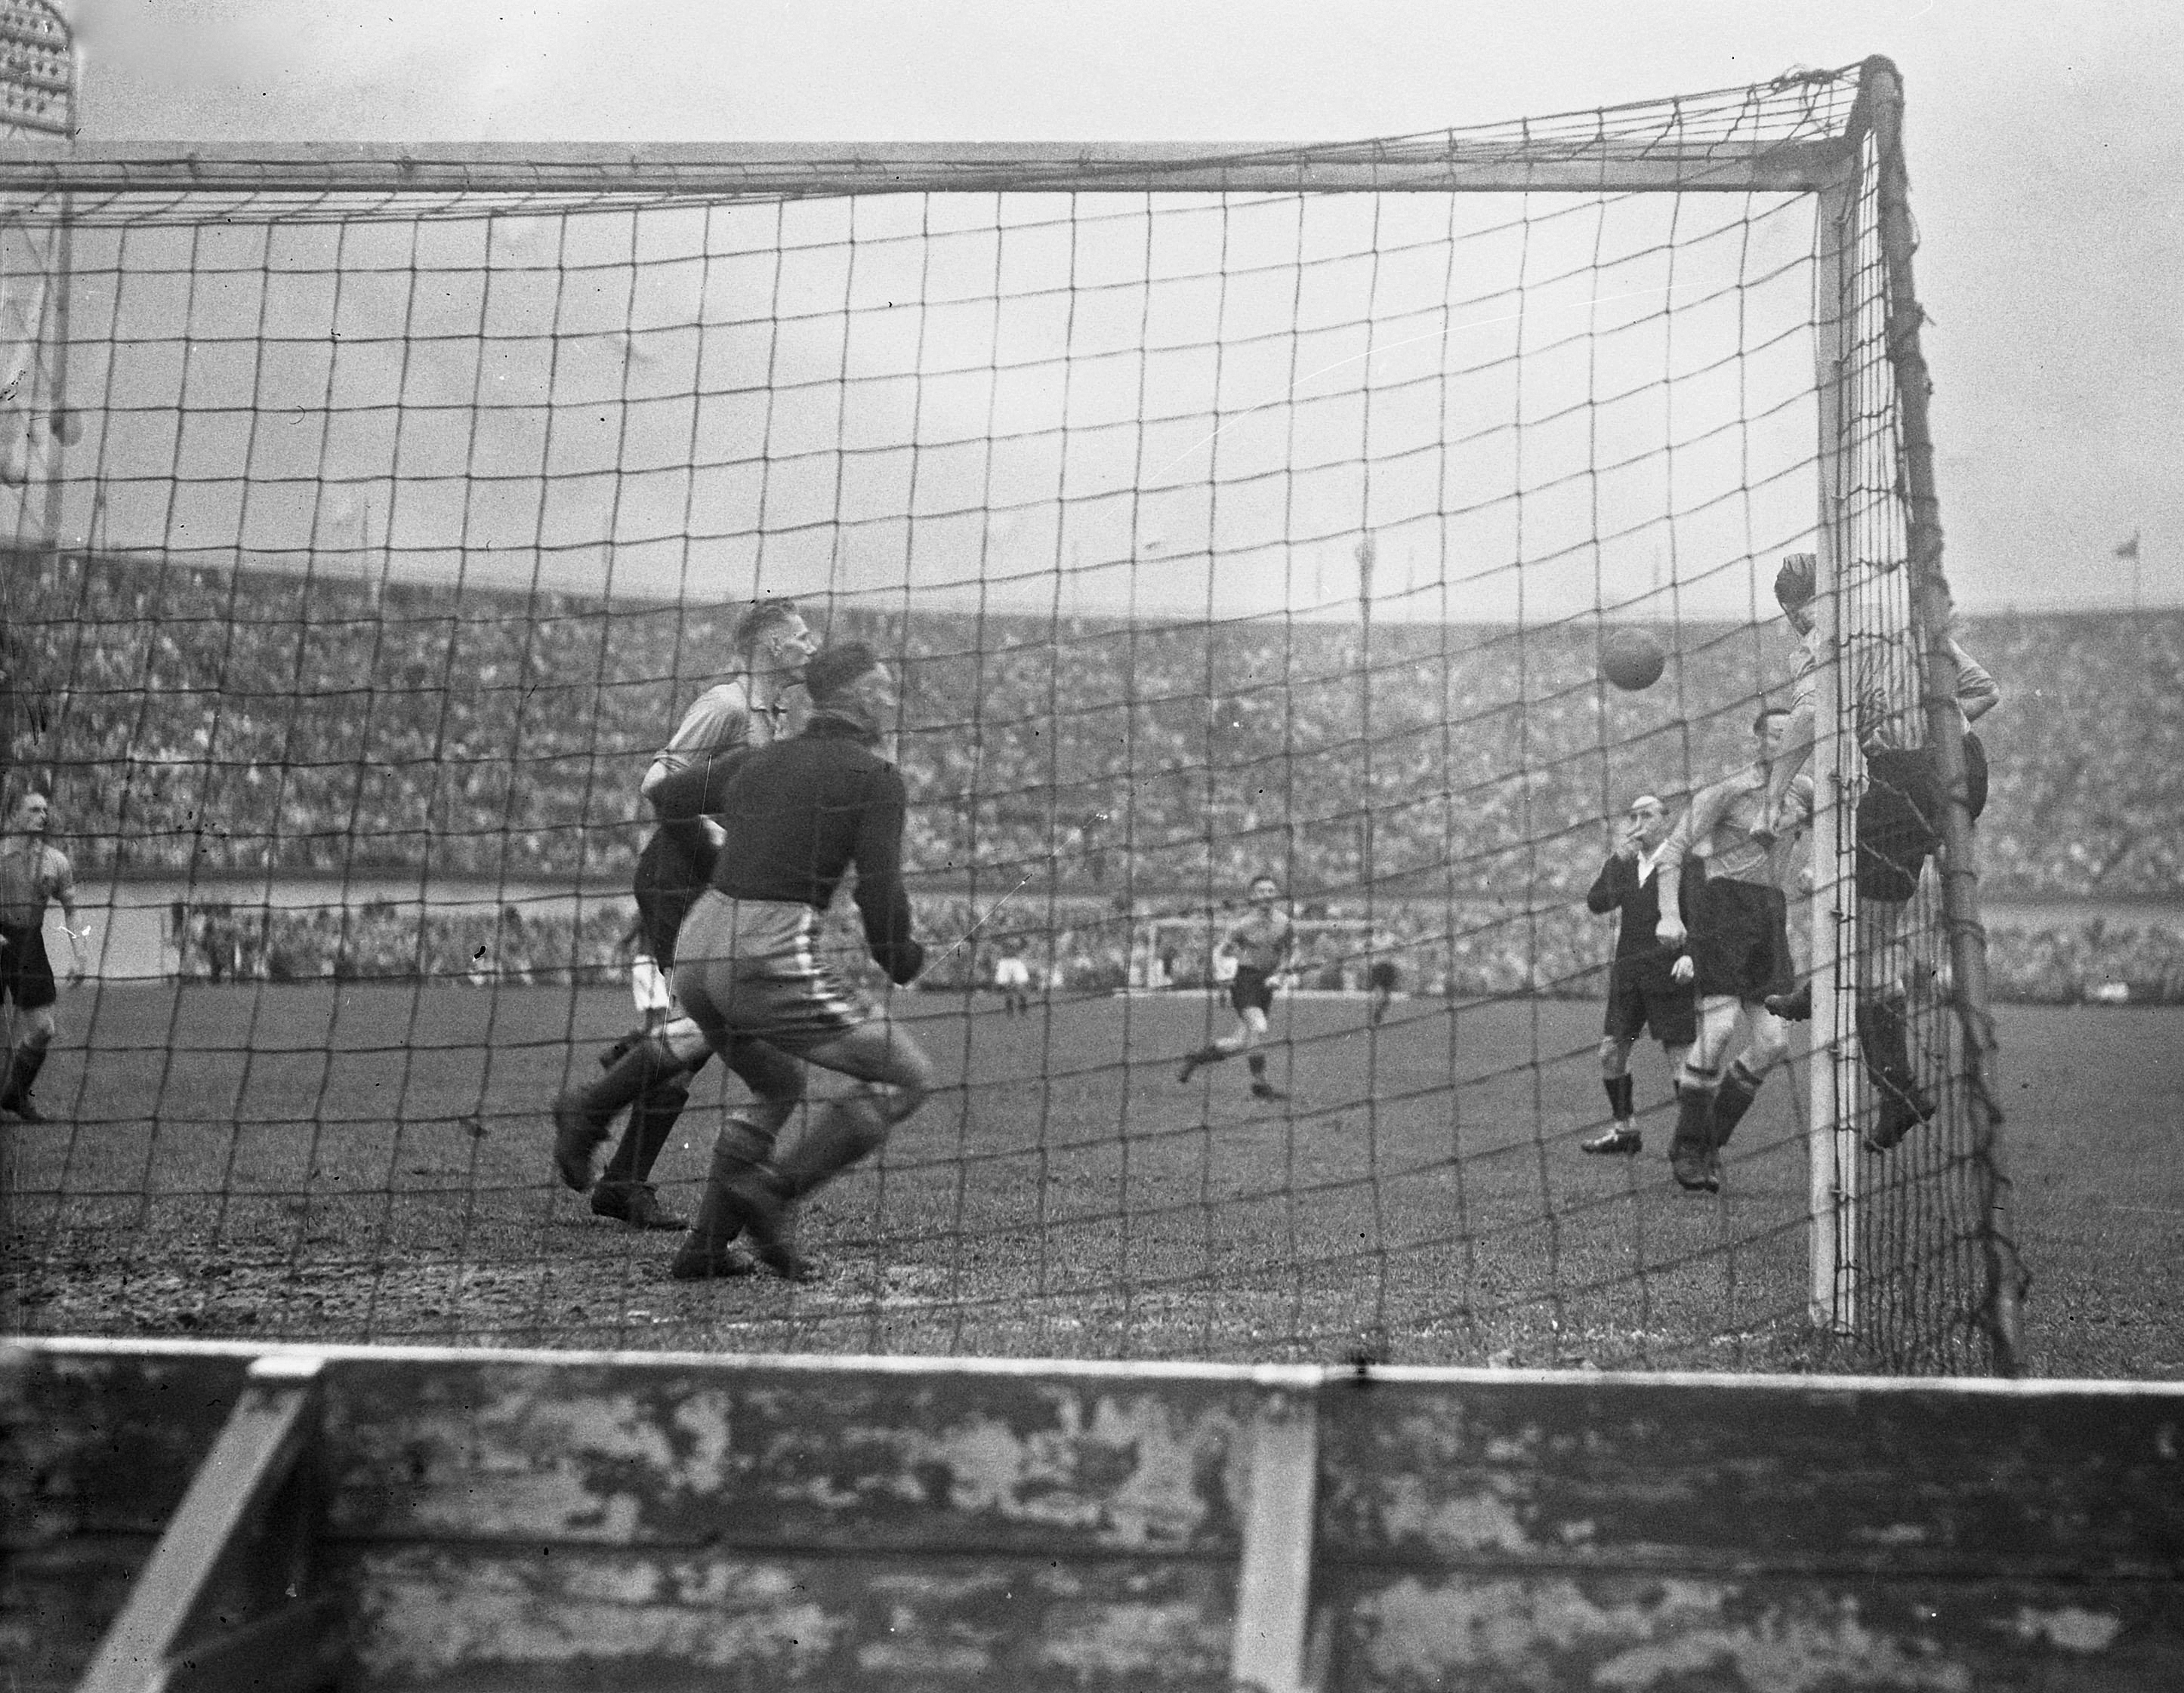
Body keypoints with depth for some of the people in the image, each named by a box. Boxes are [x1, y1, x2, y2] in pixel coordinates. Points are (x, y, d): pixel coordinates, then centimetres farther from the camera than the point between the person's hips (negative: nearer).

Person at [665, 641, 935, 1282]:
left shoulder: (762, 760, 19)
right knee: (908, 1078, 4)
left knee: (780, 1086, 30)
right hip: (769, 961, -8)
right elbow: (880, 891, -7)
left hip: (695, 947, 8)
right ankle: (774, 1193, -7)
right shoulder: (874, 774, 0)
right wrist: (902, 960, 12)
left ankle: (705, 1246, 21)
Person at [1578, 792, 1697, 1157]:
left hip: (1668, 973, -6)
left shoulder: (1685, 863, -2)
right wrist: (1617, 859, -7)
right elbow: (1596, 904, 2)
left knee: (1679, 1057, -4)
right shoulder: (1625, 864, 15)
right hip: (1628, 973, 6)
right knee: (1611, 1052, 6)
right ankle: (1623, 1129, 18)